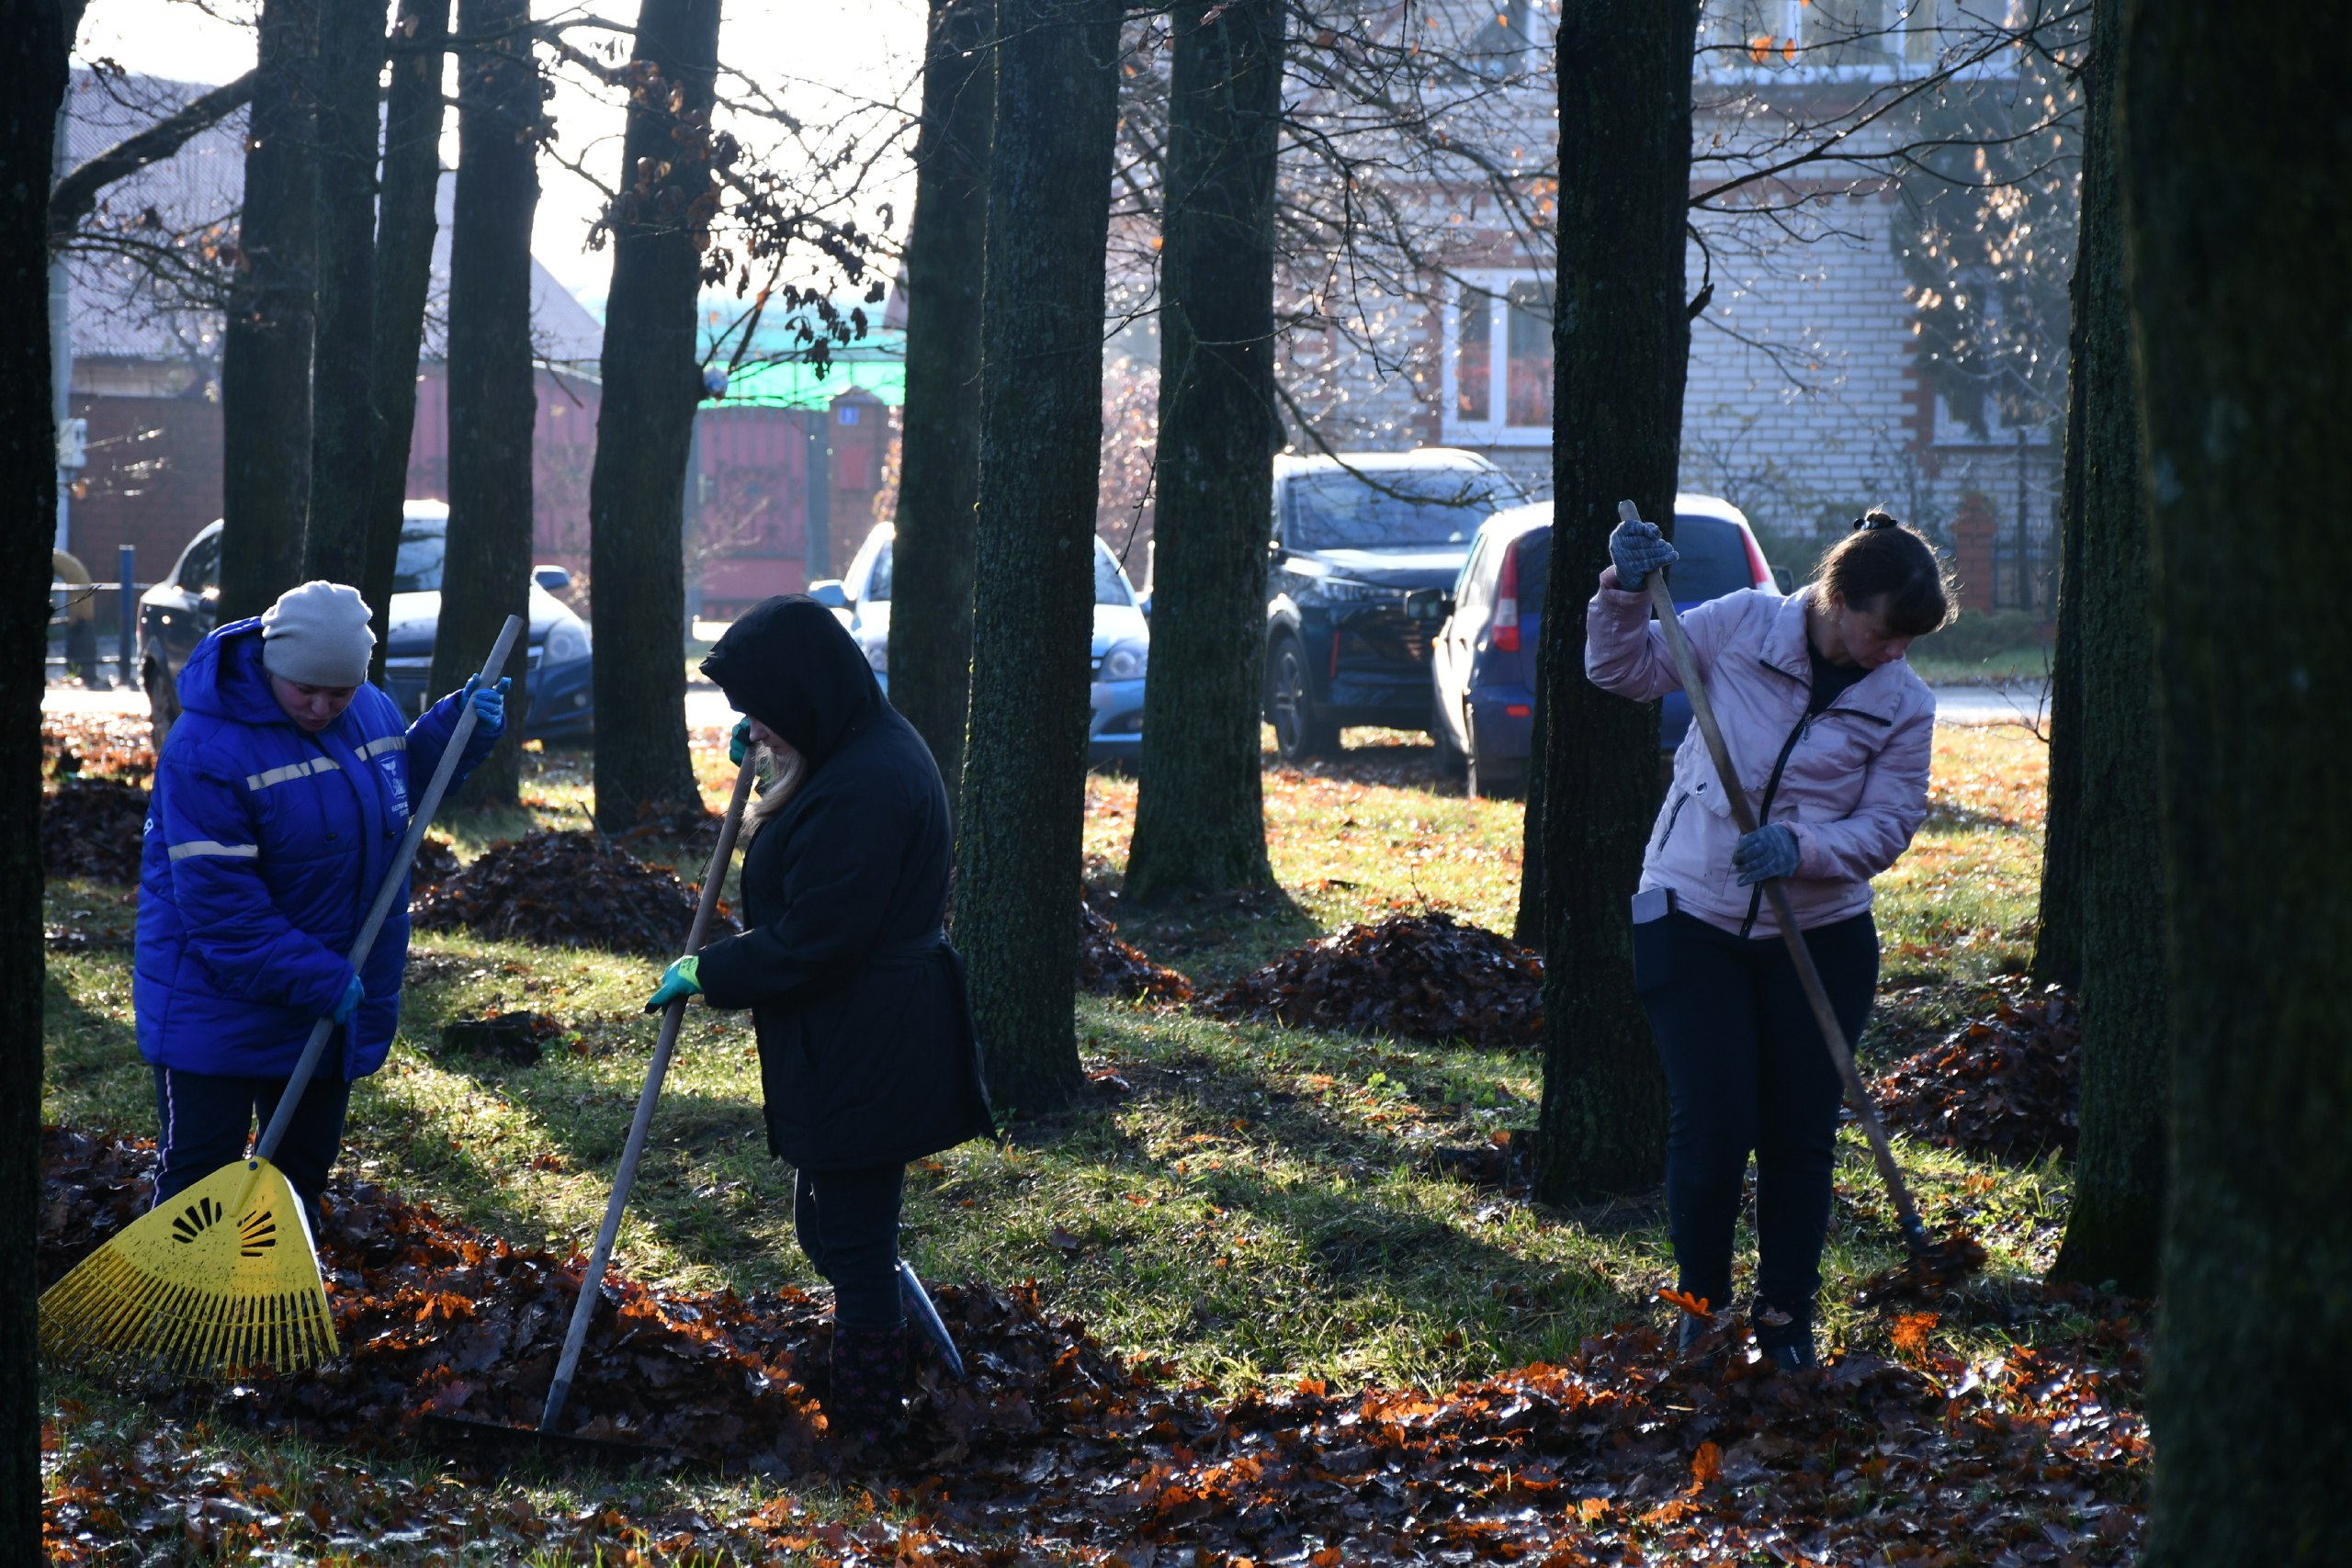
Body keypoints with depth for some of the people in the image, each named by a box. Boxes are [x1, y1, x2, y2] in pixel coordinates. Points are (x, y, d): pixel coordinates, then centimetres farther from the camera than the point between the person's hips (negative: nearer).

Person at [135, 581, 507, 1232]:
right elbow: (217, 901, -25)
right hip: (221, 1001, -7)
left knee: (304, 1166, 17)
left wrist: (459, 727, 5)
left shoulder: (372, 711, 0)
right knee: (197, 1177, -4)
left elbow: (404, 781, 23)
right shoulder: (207, 747, -22)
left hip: (338, 1001, 7)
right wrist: (317, 980, -26)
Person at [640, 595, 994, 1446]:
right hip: (853, 1047, 11)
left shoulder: (861, 789, -25)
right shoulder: (870, 749, 8)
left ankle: (862, 1429, 9)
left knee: (852, 1246, 0)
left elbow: (809, 940, -23)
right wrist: (769, 762, 18)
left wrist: (706, 973, -9)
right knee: (832, 1233, 19)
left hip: (862, 1057, -11)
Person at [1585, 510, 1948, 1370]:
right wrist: (1625, 594, -13)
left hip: (1820, 935, 2)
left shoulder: (1903, 704, -3)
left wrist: (1802, 848, -23)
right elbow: (1627, 670, 5)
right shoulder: (1740, 626, -5)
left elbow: (1888, 825, -6)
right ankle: (1701, 1307, 14)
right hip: (1693, 919, -1)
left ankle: (1786, 1316, 22)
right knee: (1712, 1127, -5)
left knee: (1801, 1135, 7)